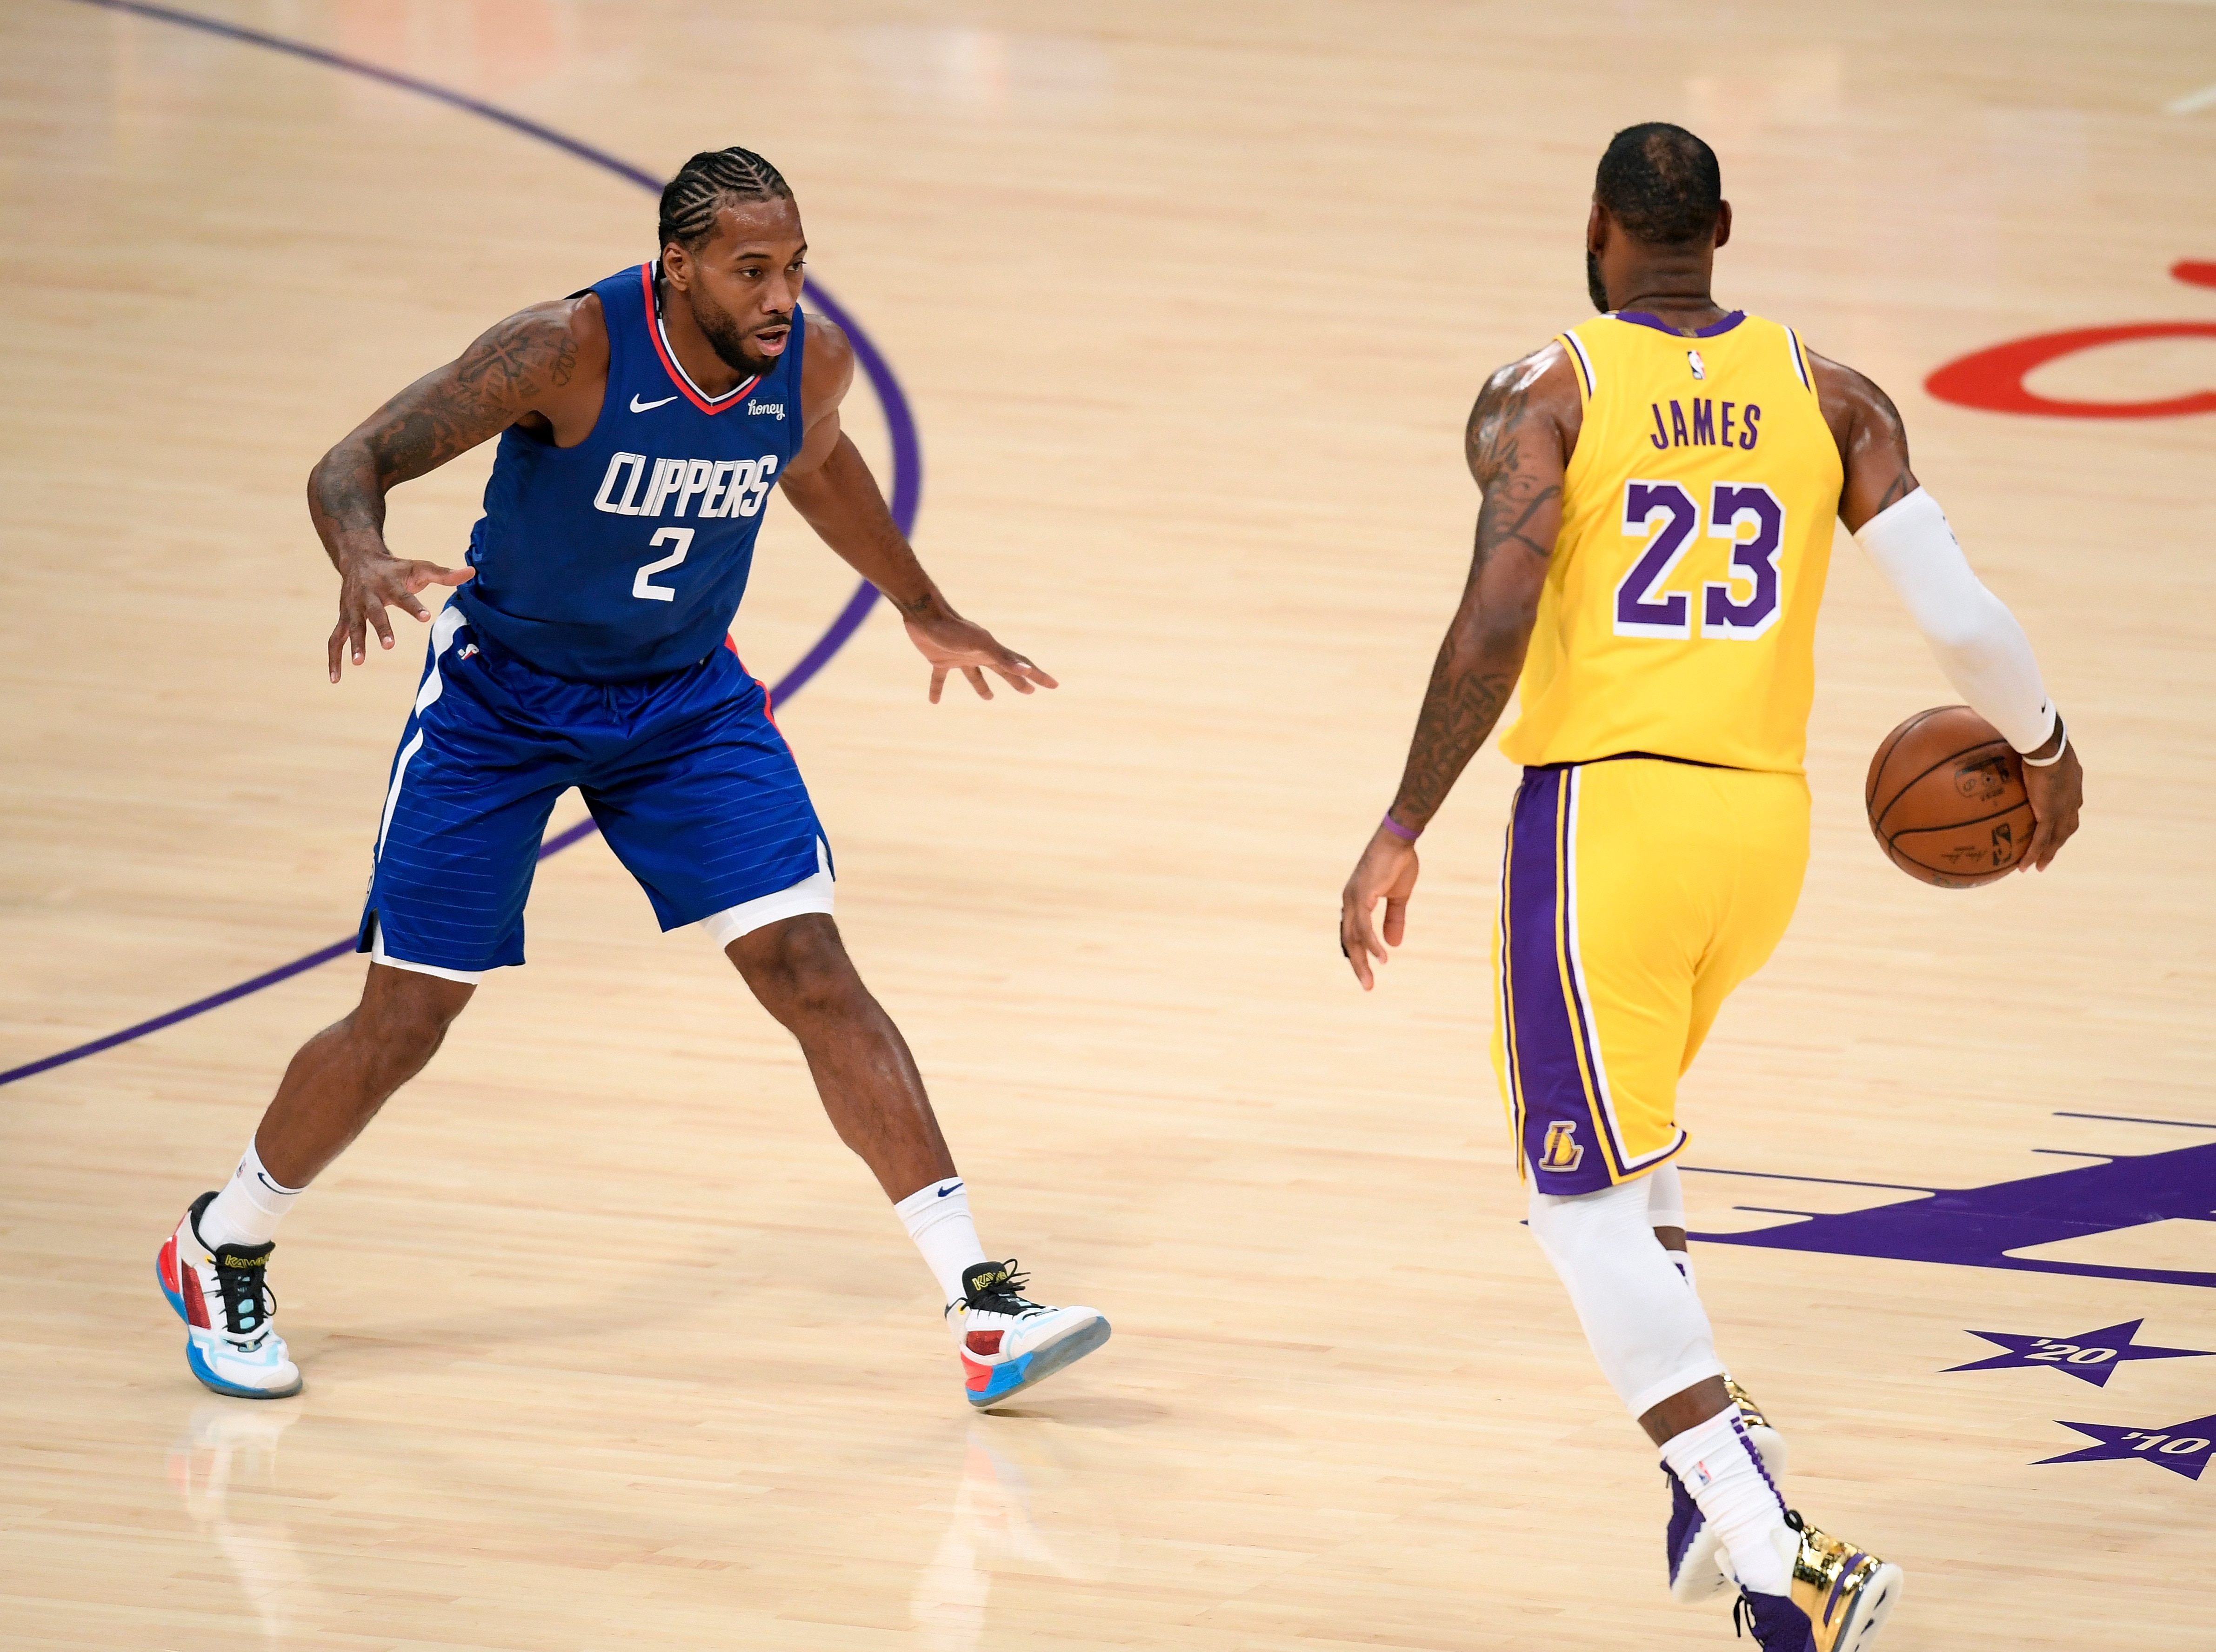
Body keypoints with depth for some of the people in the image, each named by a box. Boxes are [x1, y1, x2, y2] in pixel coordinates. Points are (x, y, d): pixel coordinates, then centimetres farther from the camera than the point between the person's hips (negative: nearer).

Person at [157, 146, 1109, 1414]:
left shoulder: (814, 362, -13)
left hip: (687, 700, 3)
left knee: (814, 973, -11)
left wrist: (926, 610, 25)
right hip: (502, 697, -3)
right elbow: (353, 465, -26)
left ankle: (983, 1306, -11)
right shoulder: (569, 350, -28)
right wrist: (365, 562, -49)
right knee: (404, 1023, 0)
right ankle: (222, 1254, 26)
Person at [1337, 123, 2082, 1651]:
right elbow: (1960, 613, 0)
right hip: (1767, 821, 5)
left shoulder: (1545, 395, -3)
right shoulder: (1829, 396, 7)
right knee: (1617, 1112, 31)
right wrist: (2044, 749, 19)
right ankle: (1714, 1428, 17)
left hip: (1605, 807, -5)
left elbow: (1496, 621, -16)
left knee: (1587, 1198, -1)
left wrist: (1404, 830, -10)